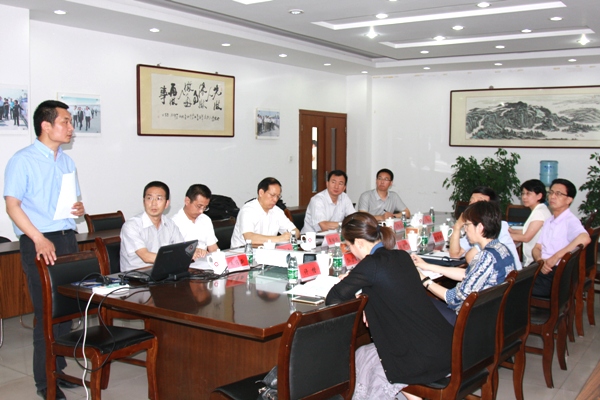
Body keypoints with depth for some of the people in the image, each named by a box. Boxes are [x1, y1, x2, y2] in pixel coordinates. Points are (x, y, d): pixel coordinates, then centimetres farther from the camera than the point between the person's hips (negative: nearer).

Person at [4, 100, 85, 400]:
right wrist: (40, 239, -22)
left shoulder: (67, 162, 15)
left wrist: (79, 209, -1)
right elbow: (12, 205, -12)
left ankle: (59, 369, 23)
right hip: (38, 243, -7)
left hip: (67, 239, 7)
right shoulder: (23, 161, -7)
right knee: (46, 312, -3)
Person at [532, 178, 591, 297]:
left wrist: (556, 256, -24)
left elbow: (584, 238, -28)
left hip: (557, 275, -7)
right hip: (542, 269, 7)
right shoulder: (548, 221, 21)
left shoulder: (570, 221, -7)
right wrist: (540, 260, -6)